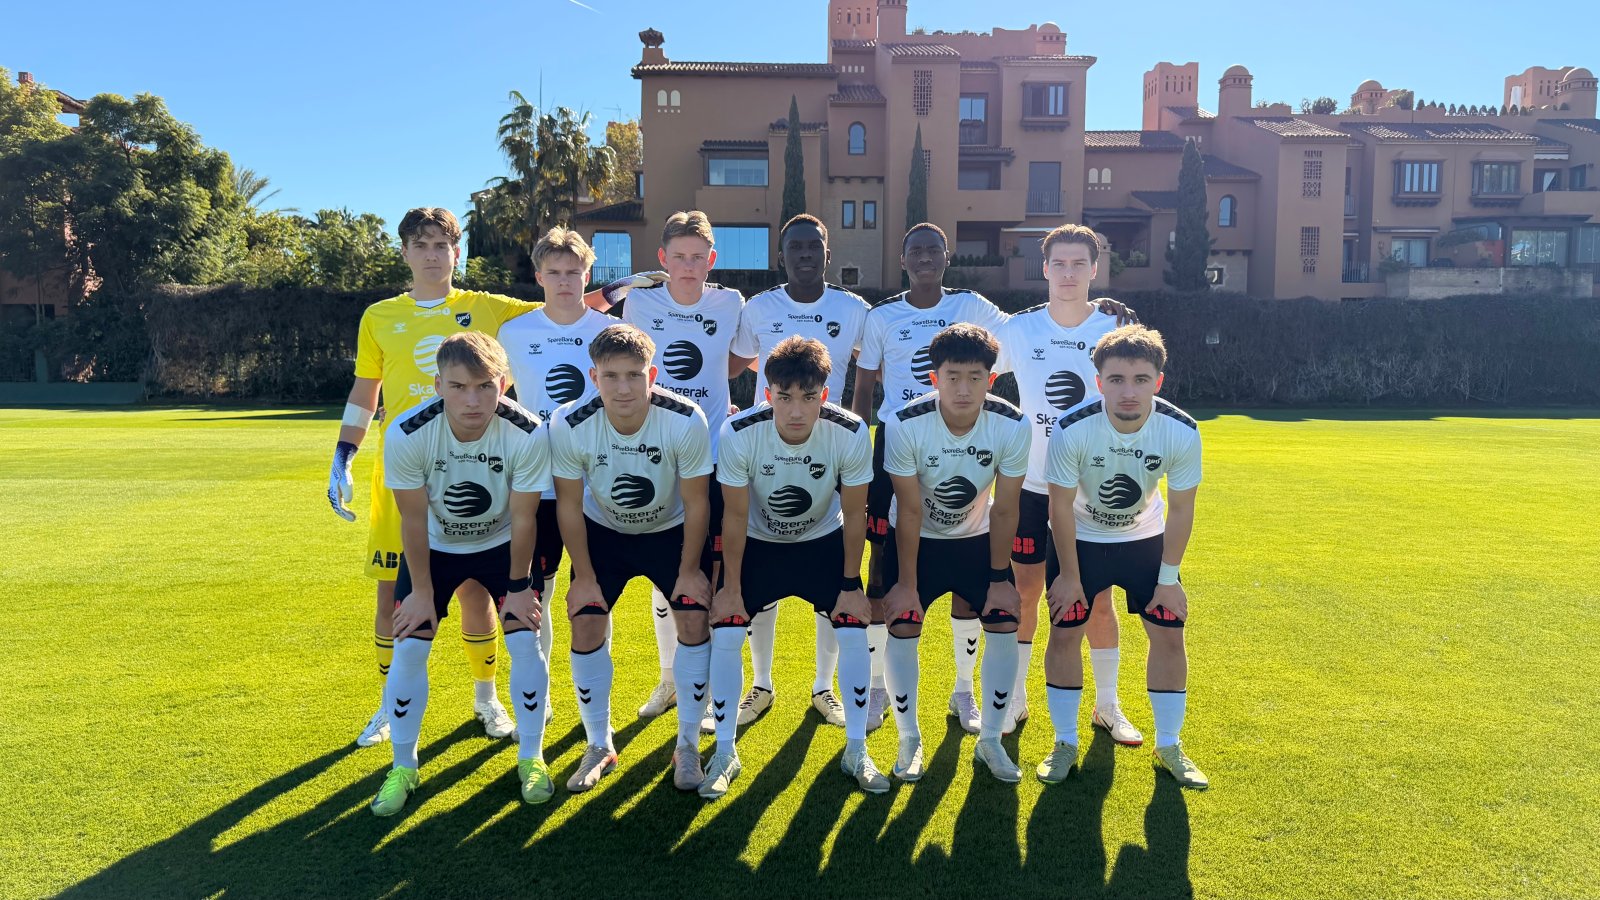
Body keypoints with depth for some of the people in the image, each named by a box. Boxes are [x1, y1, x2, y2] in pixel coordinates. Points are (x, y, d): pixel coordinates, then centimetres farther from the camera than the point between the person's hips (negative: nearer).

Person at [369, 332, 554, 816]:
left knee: (526, 641, -8)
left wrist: (519, 586, -10)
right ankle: (403, 767, 17)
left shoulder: (527, 434, -32)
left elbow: (523, 519, -19)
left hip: (503, 544, 0)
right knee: (409, 646, -4)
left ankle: (530, 758, 12)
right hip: (436, 546, 1)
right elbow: (414, 519, -18)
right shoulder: (406, 435, -31)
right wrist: (421, 590, -9)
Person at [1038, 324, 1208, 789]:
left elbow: (1180, 510, -13)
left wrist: (1168, 578, -8)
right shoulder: (1072, 430, -31)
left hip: (1145, 539, 2)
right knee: (1064, 634, -3)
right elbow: (1061, 506, -18)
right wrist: (1069, 575, -11)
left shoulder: (1182, 431, -26)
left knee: (1169, 634, 1)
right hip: (1081, 539, -1)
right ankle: (1065, 744, 15)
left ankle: (1169, 747, 19)